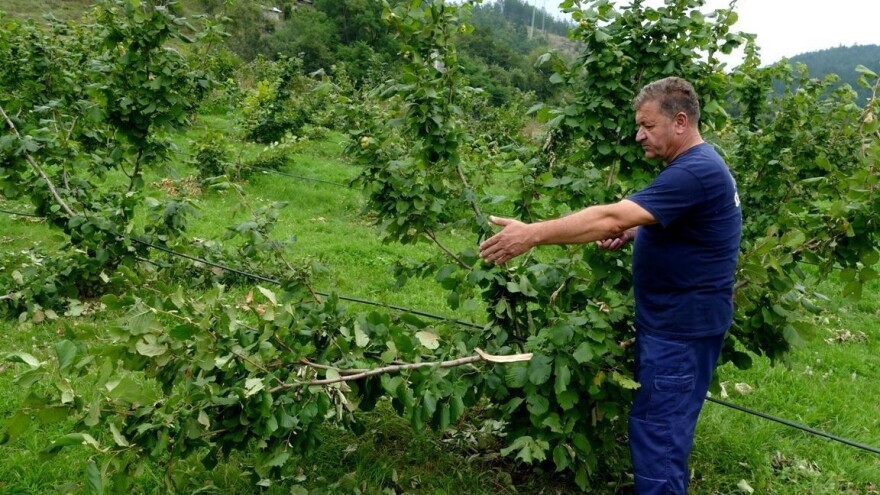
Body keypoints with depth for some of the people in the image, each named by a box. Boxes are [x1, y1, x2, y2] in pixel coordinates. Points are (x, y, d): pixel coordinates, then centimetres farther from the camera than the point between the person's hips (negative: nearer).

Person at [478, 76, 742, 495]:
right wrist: (635, 233, 2)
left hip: (682, 326, -11)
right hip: (675, 319, 11)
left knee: (656, 430, -2)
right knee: (665, 426, 21)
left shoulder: (695, 173, -24)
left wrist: (532, 234, -31)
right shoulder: (695, 164, 11)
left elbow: (611, 216, -31)